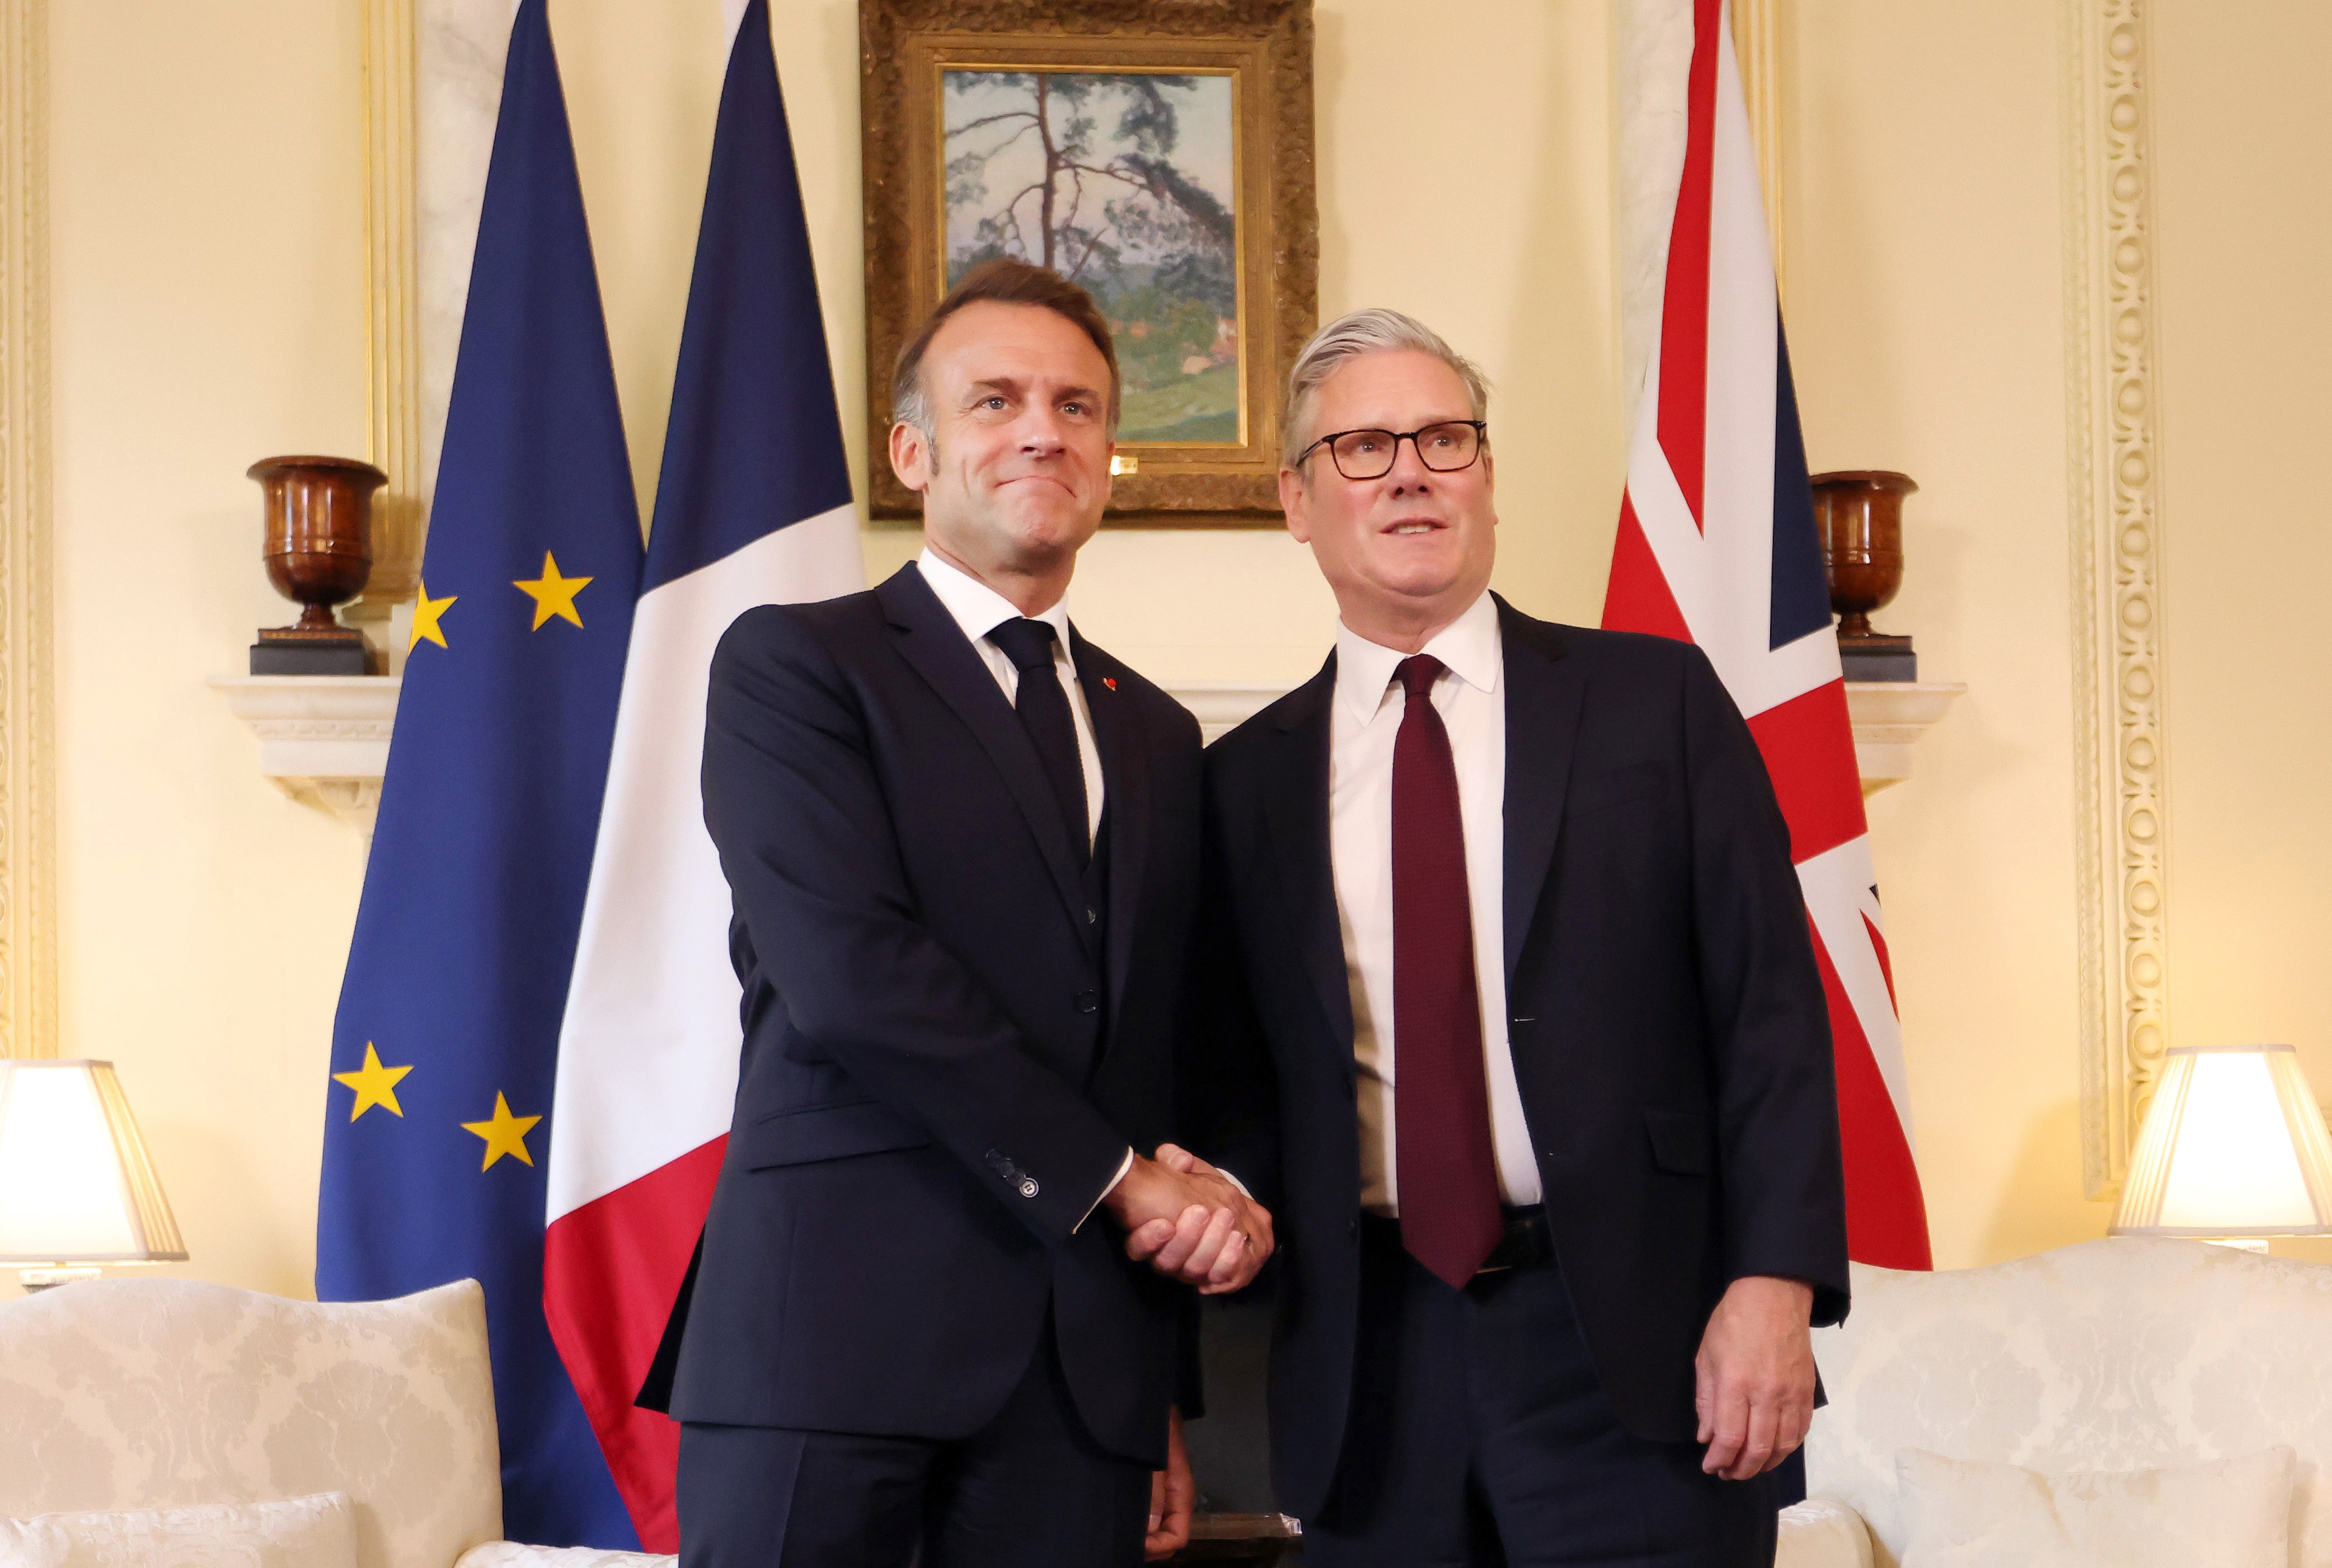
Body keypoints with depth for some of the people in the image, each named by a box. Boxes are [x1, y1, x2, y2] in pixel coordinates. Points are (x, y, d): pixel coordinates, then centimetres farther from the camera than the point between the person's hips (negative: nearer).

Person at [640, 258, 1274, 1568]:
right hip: (838, 1325, -4)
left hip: (1091, 1362, 5)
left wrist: (1171, 1407, 16)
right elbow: (847, 972, -12)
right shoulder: (796, 664, 2)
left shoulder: (1159, 736, 20)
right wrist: (1114, 1176, -9)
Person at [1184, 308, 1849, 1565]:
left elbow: (1770, 1004, -1)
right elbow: (1238, 1072, 14)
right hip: (1369, 1368, 2)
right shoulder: (1248, 778, 10)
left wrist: (1774, 1284, -11)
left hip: (1635, 1347, -2)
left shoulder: (1653, 699, 4)